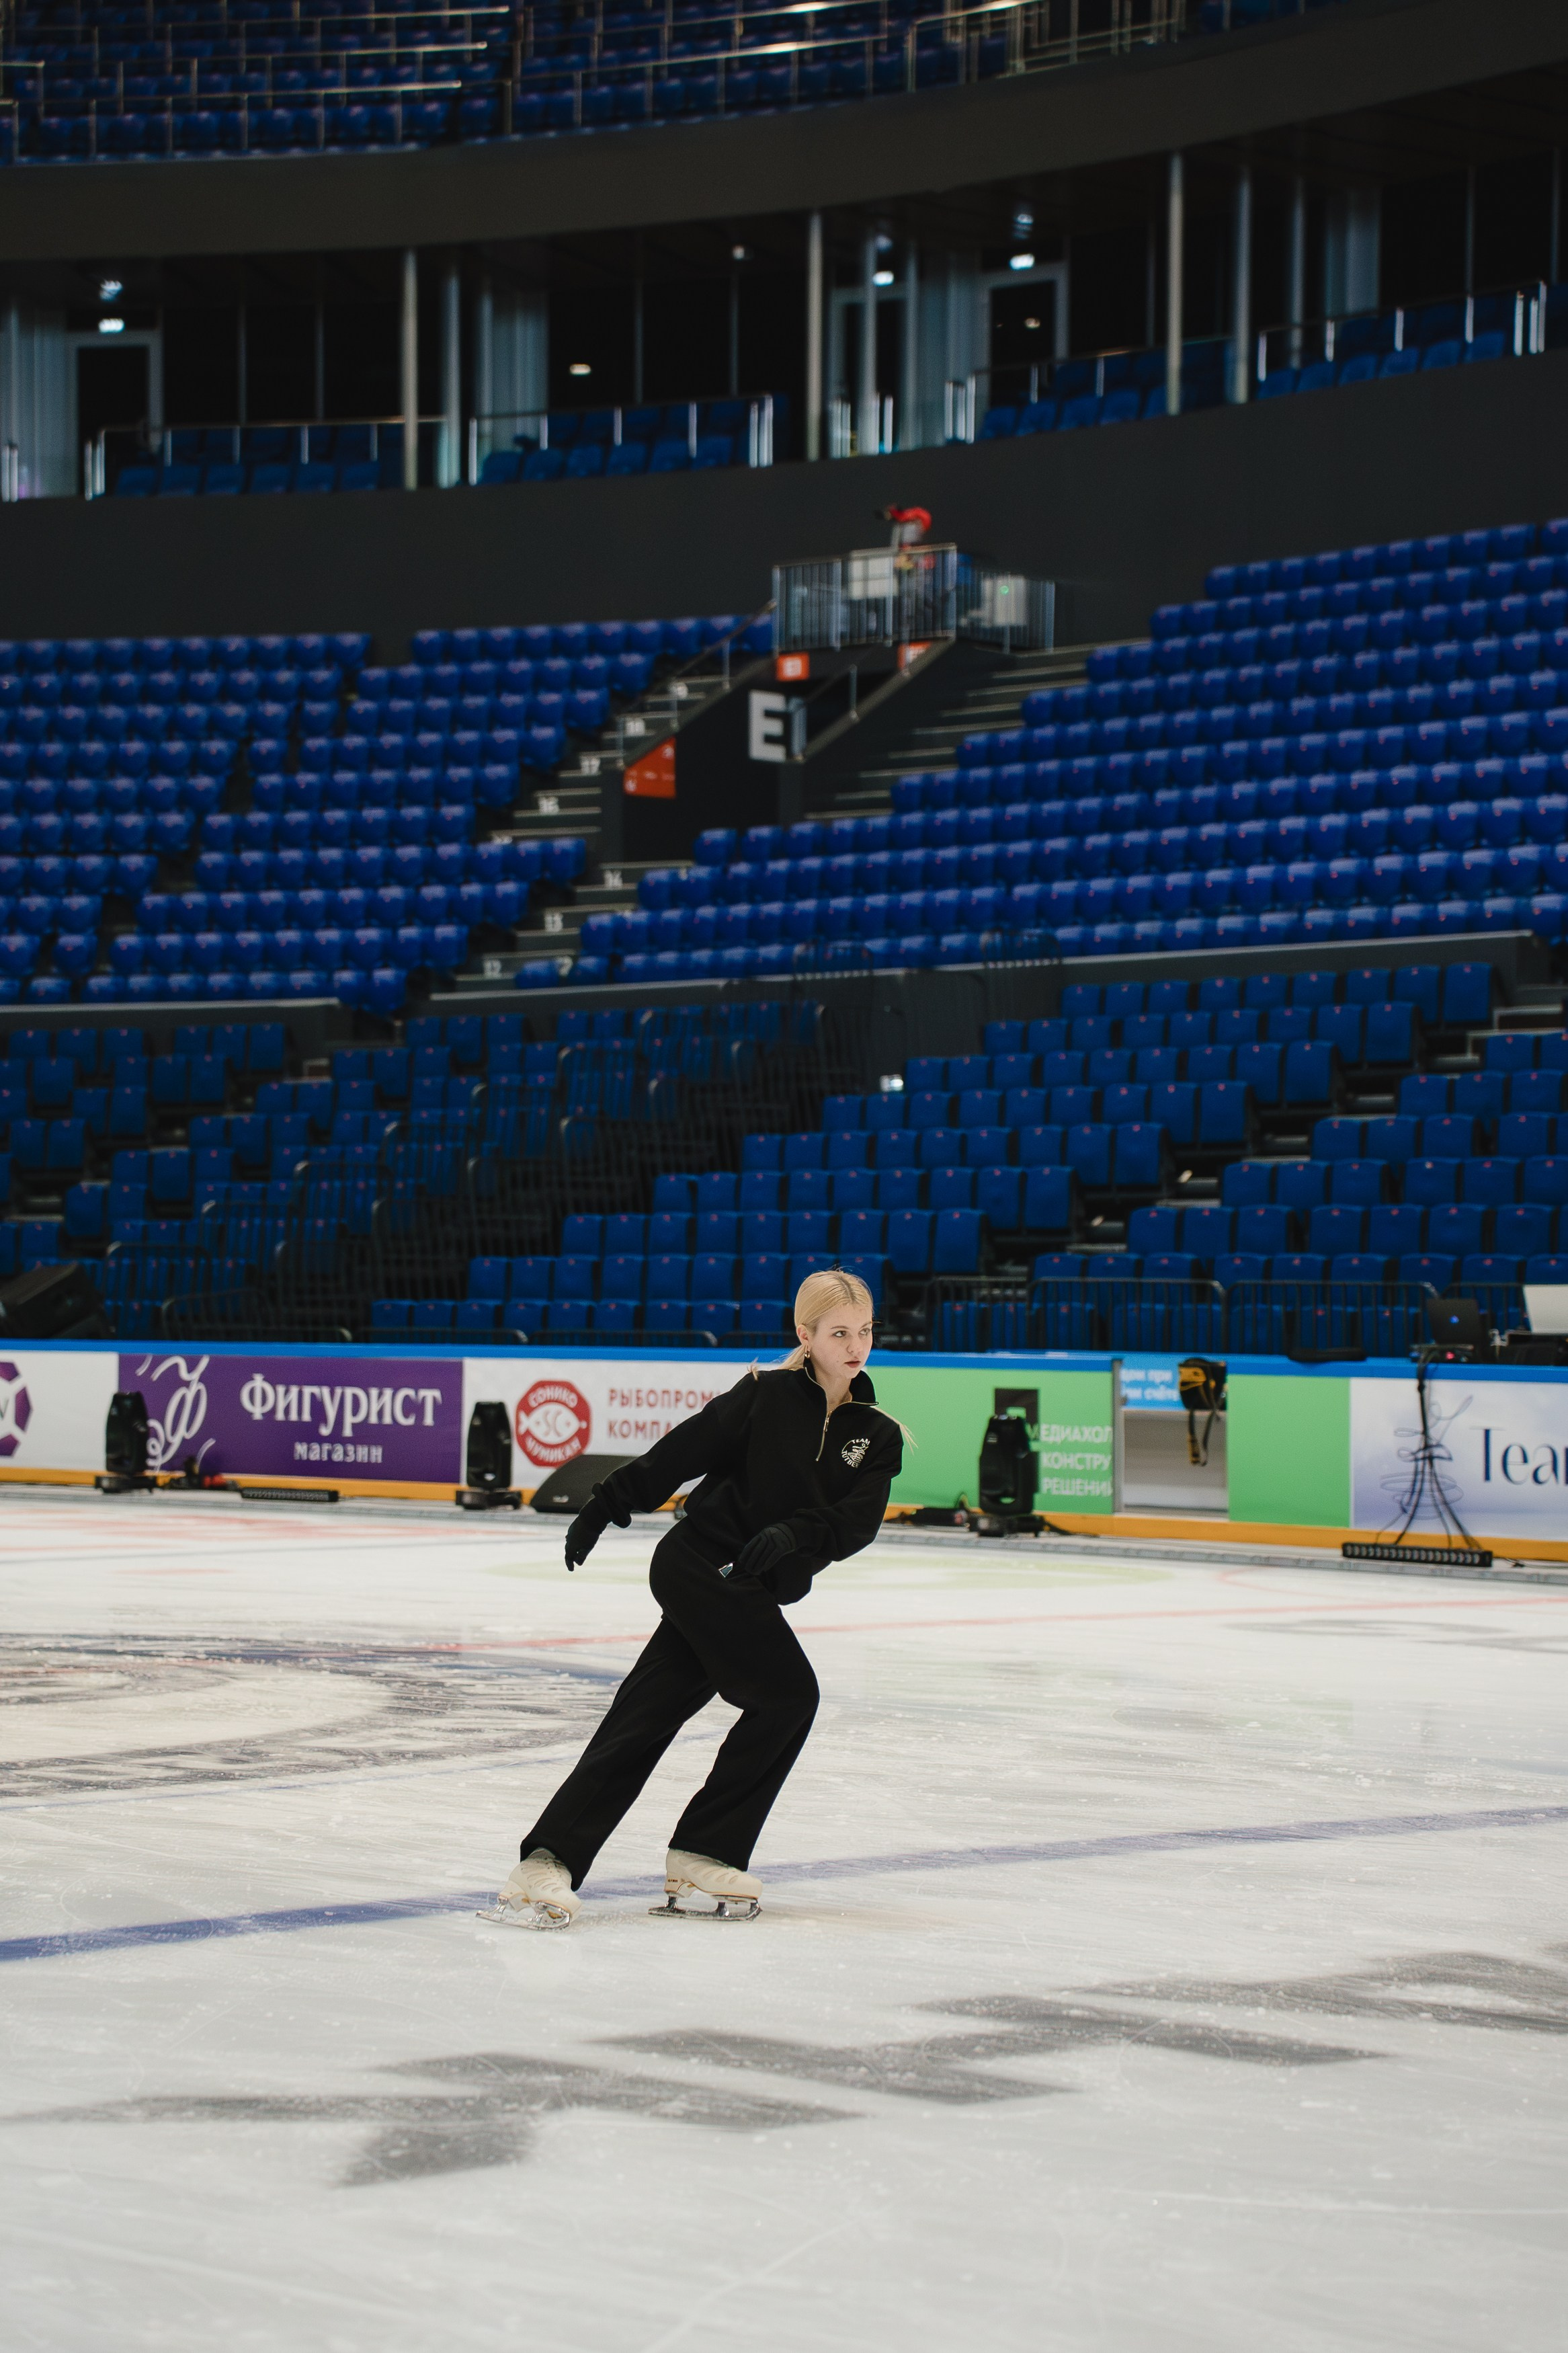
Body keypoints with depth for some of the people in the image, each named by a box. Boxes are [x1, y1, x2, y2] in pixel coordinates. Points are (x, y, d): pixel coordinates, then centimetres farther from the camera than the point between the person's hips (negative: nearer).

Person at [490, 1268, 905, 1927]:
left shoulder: (878, 1435, 7)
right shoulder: (769, 1396, -6)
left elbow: (858, 1523, -6)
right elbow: (682, 1452, -6)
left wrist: (797, 1533, -24)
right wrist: (606, 1504, -8)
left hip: (755, 1590, 5)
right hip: (697, 1559, -5)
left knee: (645, 1718, 2)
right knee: (788, 1694, -14)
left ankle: (547, 1860, 1)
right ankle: (699, 1858, -6)